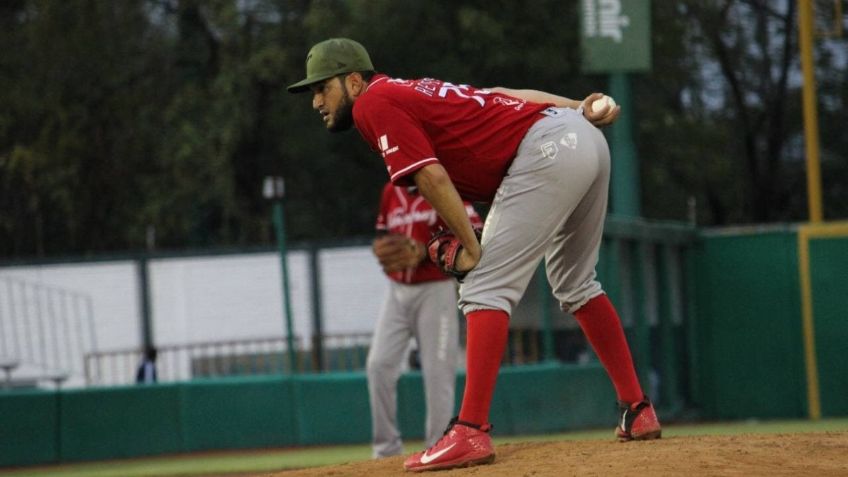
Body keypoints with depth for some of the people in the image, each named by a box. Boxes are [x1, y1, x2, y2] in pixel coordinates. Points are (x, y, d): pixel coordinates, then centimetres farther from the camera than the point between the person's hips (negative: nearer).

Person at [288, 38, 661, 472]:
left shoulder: (375, 103, -4)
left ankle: (471, 434, -19)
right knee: (575, 285, 24)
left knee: (486, 288, -11)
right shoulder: (410, 92, 23)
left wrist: (470, 248, -9)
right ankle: (637, 412, 28)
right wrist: (578, 109, 12)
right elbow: (500, 95, 17)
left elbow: (432, 178, -13)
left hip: (546, 152, -10)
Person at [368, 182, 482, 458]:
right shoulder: (391, 192, 11)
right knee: (378, 364, -6)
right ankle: (386, 449, 2)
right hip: (397, 291, 5)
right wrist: (380, 249, -4)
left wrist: (424, 251, -23)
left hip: (435, 290, -5)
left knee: (437, 371, -6)